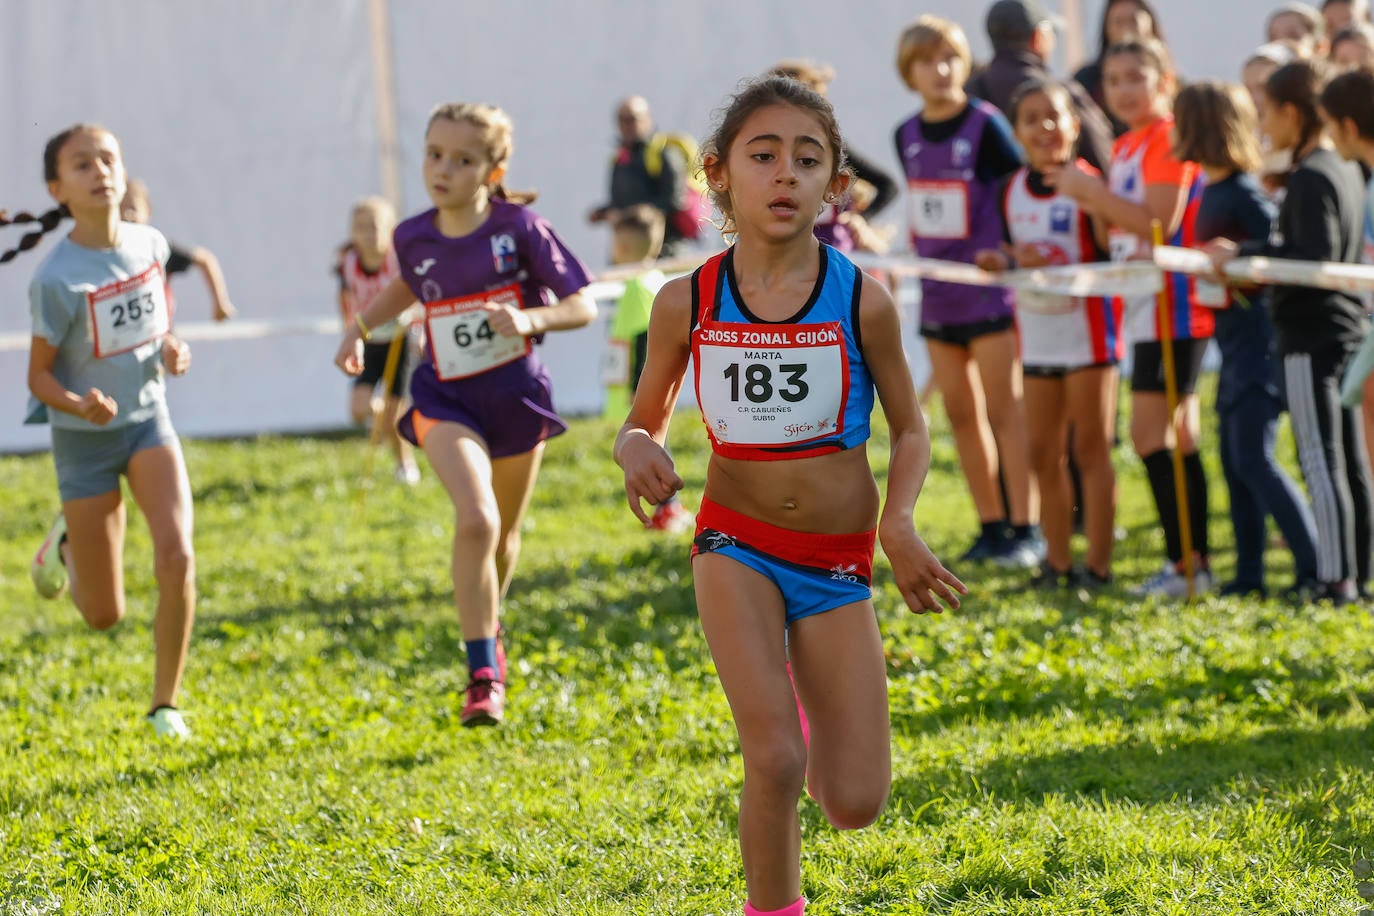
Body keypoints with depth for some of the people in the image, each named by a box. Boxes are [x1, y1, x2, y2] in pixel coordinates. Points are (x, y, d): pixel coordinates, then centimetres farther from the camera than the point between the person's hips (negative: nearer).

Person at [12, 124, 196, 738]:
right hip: (85, 438, -3)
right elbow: (39, 376, -14)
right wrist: (78, 404, -34)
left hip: (148, 419, 3)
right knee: (104, 616, 3)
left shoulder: (150, 244, -7)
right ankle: (66, 543, 40)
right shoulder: (56, 279, -21)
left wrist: (170, 344, -2)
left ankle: (165, 704, -3)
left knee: (176, 559, -22)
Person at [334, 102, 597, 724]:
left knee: (503, 533, 18)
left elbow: (582, 307, -11)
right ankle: (484, 674, -18)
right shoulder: (414, 239, -4)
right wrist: (359, 328, 9)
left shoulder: (519, 227, -13)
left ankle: (487, 627, 49)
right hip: (446, 399, 0)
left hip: (516, 392, 0)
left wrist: (529, 319, -29)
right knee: (476, 522, -24)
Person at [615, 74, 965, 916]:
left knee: (854, 803, -3)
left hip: (838, 561, 1)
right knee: (774, 761, -20)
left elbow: (910, 429, 3)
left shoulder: (861, 301, -9)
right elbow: (644, 421, 8)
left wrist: (899, 523, -14)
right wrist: (639, 453, -16)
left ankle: (815, 737, 33)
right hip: (737, 544, -1)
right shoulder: (689, 303, -6)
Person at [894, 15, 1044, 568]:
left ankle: (1025, 529, -1)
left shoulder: (986, 126, -10)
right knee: (960, 413, 8)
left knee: (1003, 408, -5)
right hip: (939, 294, 6)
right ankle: (991, 527, 15)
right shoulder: (908, 137, 8)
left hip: (989, 288, -6)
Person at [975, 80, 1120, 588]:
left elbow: (1111, 259, -17)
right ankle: (1057, 560, 18)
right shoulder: (1013, 190, 7)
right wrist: (1001, 261, -3)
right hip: (1037, 335, 6)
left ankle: (1097, 563, 6)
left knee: (1089, 449, 0)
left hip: (1087, 332, -6)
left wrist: (1055, 264, -26)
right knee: (1043, 454, 9)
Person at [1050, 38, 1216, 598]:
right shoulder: (1125, 148, 16)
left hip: (1173, 306, -10)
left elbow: (1158, 222, -21)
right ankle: (1194, 558, 14)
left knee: (1150, 432, -12)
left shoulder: (1168, 139, -12)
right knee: (1177, 436, 11)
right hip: (1145, 307, 10)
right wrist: (1090, 198, 4)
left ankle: (1184, 561, -11)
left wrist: (1092, 191, -17)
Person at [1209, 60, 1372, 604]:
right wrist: (1249, 255, 18)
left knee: (1321, 459, -8)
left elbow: (1317, 256, -24)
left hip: (1312, 333, -9)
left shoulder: (1309, 179, -15)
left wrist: (1245, 255, -20)